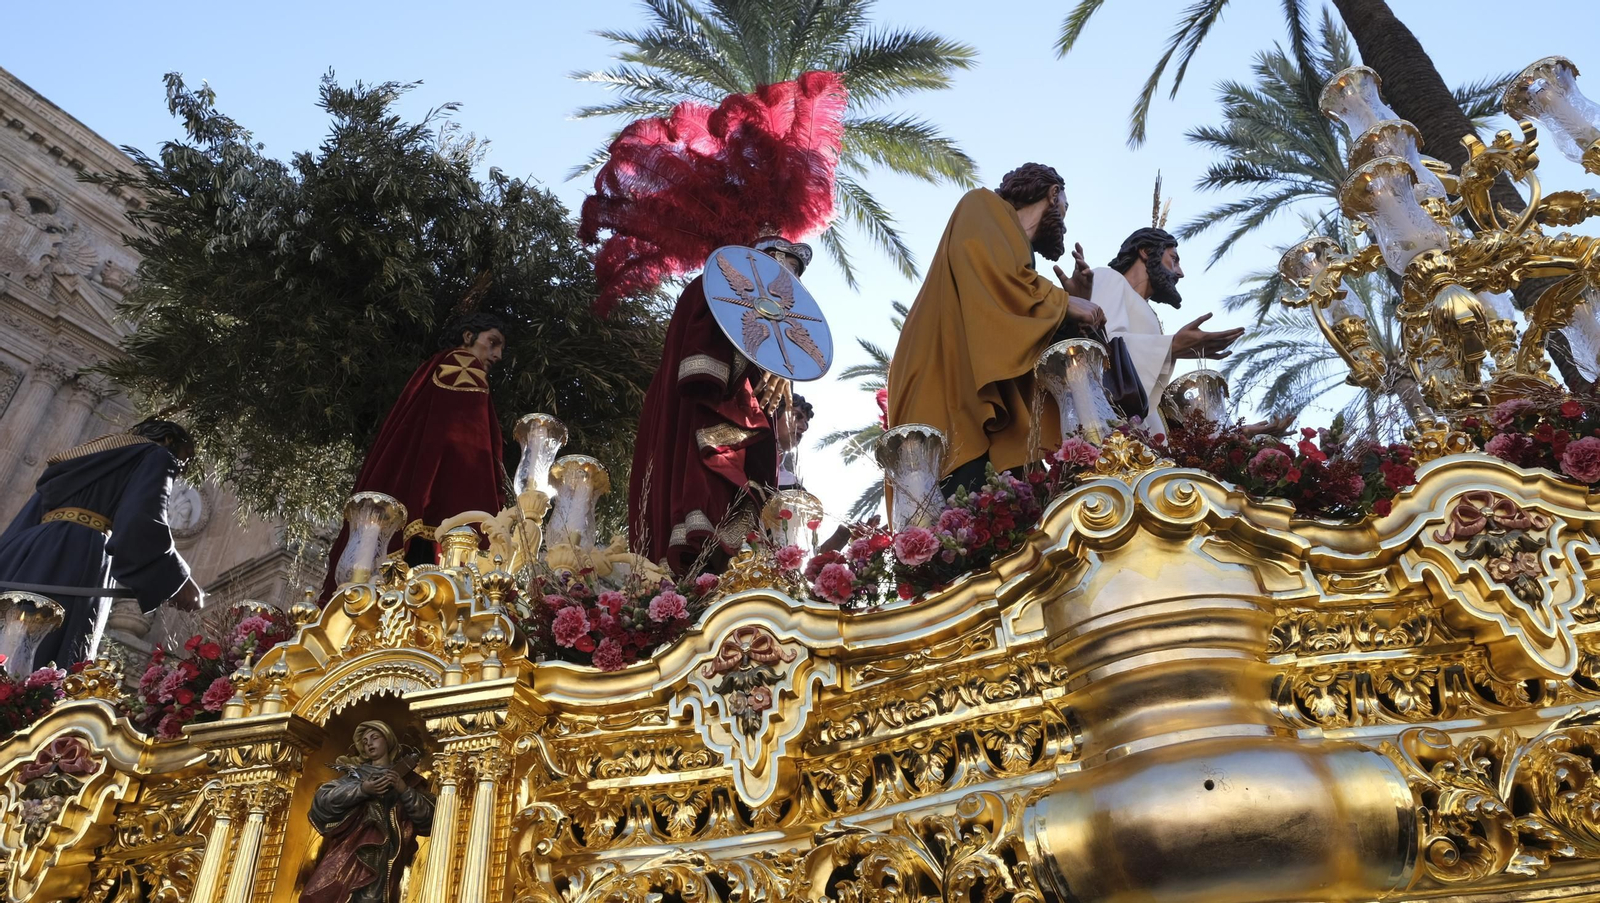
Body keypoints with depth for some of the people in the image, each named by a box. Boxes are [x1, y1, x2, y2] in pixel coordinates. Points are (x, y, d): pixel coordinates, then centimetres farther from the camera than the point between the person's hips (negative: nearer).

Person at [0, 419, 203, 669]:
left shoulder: (92, 454, 33)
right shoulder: (156, 456, 9)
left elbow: (31, 514, 27)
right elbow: (142, 520, -10)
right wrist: (178, 579, -3)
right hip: (79, 560, -8)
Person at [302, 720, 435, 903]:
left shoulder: (407, 778, 17)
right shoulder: (354, 772, 19)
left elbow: (429, 818, 7)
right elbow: (322, 799, 4)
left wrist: (404, 789, -5)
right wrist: (362, 789, -7)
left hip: (384, 856, -1)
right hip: (348, 848, 1)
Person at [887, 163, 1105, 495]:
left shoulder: (1016, 261, 35)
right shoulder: (984, 208, 14)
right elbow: (994, 279, -9)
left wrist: (1074, 302, 22)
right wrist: (1063, 303, 3)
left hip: (996, 413, 8)